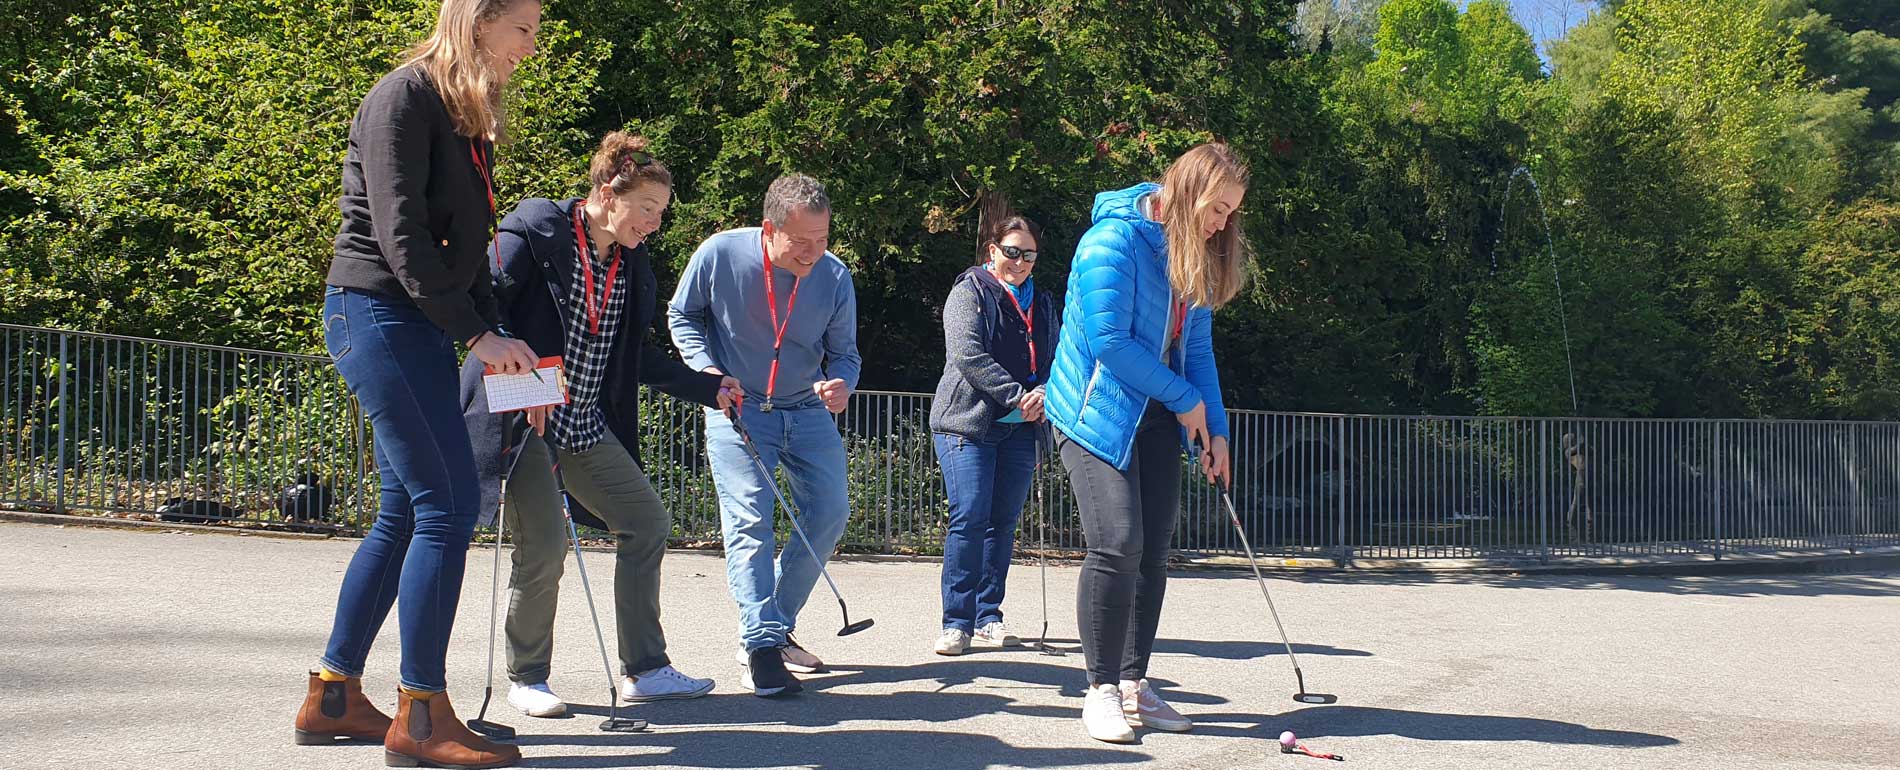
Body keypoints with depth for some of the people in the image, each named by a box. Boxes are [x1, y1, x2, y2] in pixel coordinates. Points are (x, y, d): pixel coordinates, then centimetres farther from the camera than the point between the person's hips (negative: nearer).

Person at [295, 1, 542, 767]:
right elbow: (400, 236, -17)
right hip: (377, 311, -9)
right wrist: (478, 333, -18)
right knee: (448, 504, -12)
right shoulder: (404, 97, -10)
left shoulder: (469, 118, 17)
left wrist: (497, 340, 8)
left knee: (406, 512, 9)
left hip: (420, 325, 9)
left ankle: (332, 696, 18)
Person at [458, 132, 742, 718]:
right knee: (543, 544, -14)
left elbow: (639, 356, 19)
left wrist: (710, 389, 15)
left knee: (648, 521, 3)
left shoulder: (632, 266, 11)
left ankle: (644, 670, 10)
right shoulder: (534, 231, -10)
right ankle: (527, 678, 7)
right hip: (521, 417, -8)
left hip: (586, 424, 8)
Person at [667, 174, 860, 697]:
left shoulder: (835, 276, -11)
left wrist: (841, 383, -25)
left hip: (807, 411, 4)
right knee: (748, 519, -15)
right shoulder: (720, 254, -18)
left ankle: (775, 627, 18)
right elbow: (682, 316, -1)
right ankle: (761, 645, -15)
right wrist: (708, 370, -16)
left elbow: (843, 353, -1)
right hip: (737, 409, -4)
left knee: (830, 513, 3)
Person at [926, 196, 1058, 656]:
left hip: (1021, 429, 5)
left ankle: (989, 618, 12)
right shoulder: (969, 292, 1)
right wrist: (1017, 396, -15)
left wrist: (1042, 394, -7)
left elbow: (1053, 359, 15)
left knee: (1003, 524, 5)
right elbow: (968, 355, -11)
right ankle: (957, 623, -9)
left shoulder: (1042, 303, 19)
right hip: (968, 423, -5)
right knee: (969, 519, -11)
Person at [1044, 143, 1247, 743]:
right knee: (1118, 546, -15)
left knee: (1153, 553, 5)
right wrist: (1187, 399, -12)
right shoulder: (1113, 240, -16)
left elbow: (1197, 347, 13)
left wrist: (1214, 431, 4)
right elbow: (1109, 340, -21)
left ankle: (1133, 685, 14)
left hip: (1156, 422, 8)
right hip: (1097, 416, -7)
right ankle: (1101, 692, -4)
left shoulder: (1197, 259, 9)